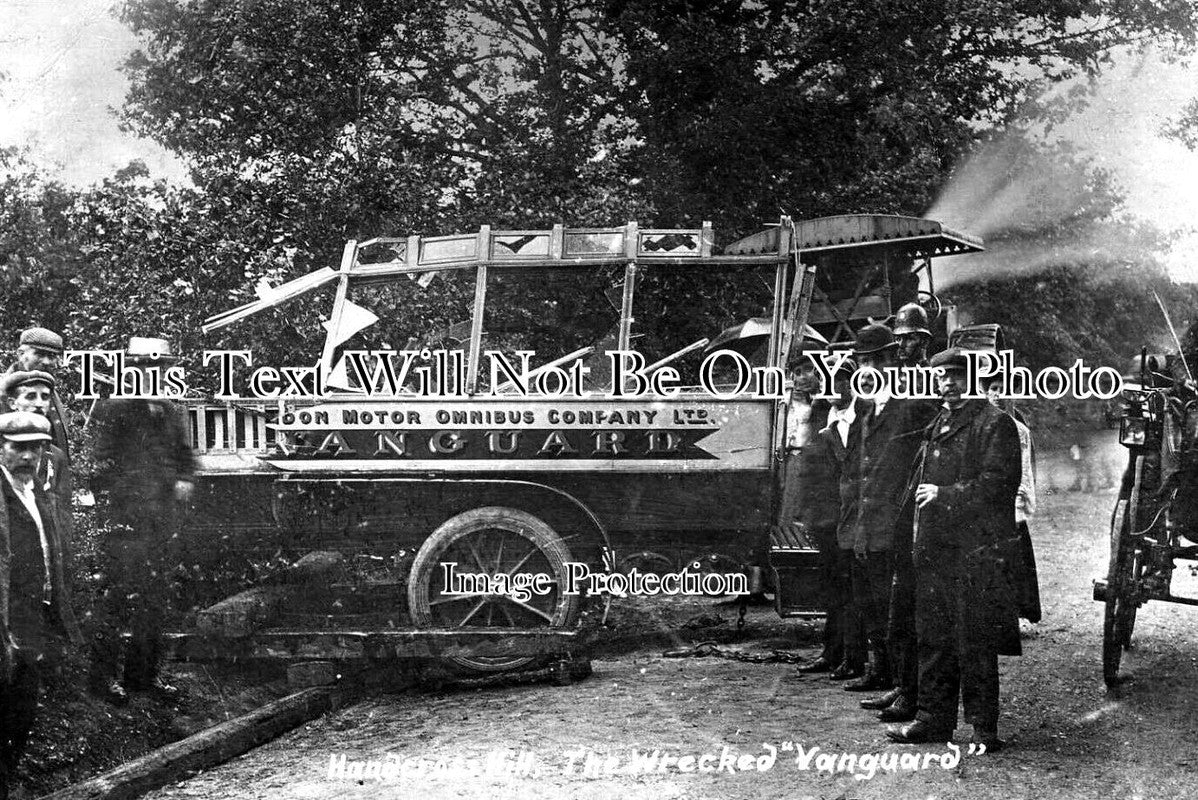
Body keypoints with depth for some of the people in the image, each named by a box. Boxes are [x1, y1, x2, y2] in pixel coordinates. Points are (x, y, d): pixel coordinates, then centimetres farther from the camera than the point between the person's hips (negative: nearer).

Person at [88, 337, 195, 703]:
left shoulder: (171, 412, 15)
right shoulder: (112, 410, -5)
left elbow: (185, 455, 23)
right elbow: (105, 465, -9)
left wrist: (184, 480, 3)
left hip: (162, 519, 7)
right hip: (125, 519, -7)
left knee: (153, 597, 10)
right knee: (118, 593, -7)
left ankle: (143, 671, 19)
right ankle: (105, 673, 0)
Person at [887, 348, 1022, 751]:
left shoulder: (995, 424, -5)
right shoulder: (937, 427, 19)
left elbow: (998, 484, -14)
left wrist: (944, 496, -13)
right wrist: (919, 540, 16)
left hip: (976, 551, -7)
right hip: (934, 548, 8)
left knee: (975, 643, -5)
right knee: (932, 638, 10)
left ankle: (984, 727, 2)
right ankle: (934, 718, 17)